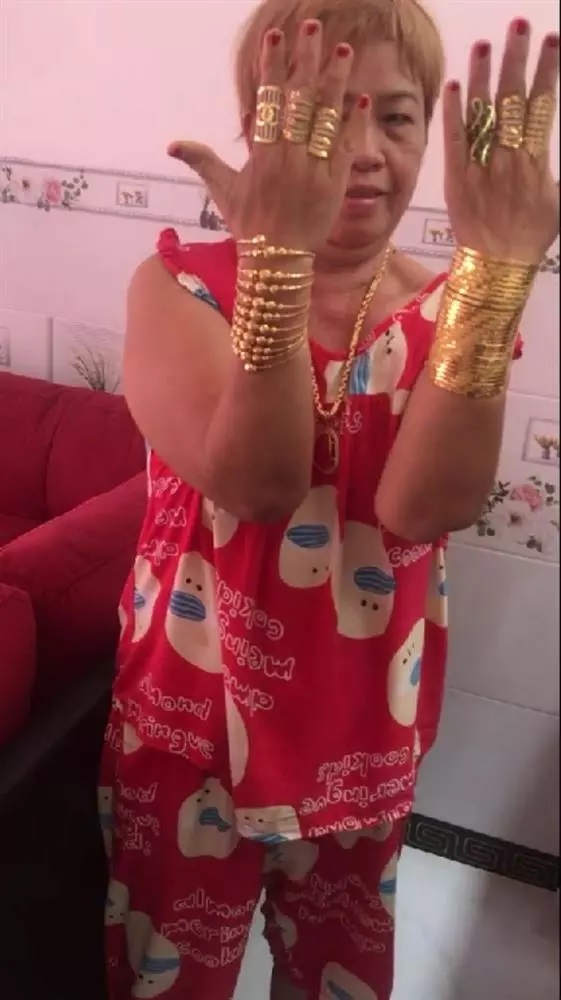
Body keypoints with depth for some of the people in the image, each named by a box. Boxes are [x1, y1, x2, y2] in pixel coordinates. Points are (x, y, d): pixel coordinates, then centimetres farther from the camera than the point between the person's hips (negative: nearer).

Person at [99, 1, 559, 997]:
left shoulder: (455, 310, -7)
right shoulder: (179, 283, -12)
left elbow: (426, 506, -26)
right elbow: (257, 483, -29)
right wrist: (277, 251, -40)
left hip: (363, 727, 3)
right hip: (192, 715, -2)